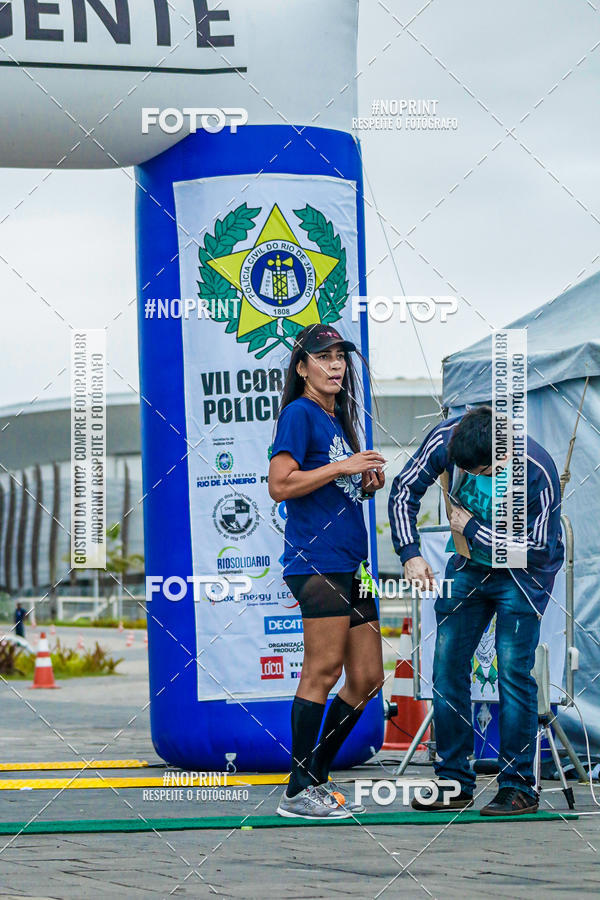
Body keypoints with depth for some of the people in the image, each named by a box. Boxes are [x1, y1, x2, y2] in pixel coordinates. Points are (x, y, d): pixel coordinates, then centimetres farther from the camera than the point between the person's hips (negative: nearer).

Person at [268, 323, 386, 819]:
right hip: (317, 559, -9)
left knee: (367, 677, 7)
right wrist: (343, 467, -14)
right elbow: (281, 485, -14)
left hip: (351, 563, 9)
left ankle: (317, 778, 15)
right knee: (324, 667, -13)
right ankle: (298, 792, -11)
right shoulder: (299, 414, -4)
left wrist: (365, 485, 11)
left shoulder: (338, 419, 23)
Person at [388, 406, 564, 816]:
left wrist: (472, 528, -21)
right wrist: (410, 553, -17)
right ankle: (454, 784, 8)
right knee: (447, 666, 0)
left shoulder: (537, 473, -31)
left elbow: (540, 551, -25)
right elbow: (405, 490, -5)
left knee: (513, 672, -12)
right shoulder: (446, 439, -19)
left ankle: (519, 788, -3)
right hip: (468, 566, 5)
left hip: (521, 576, -5)